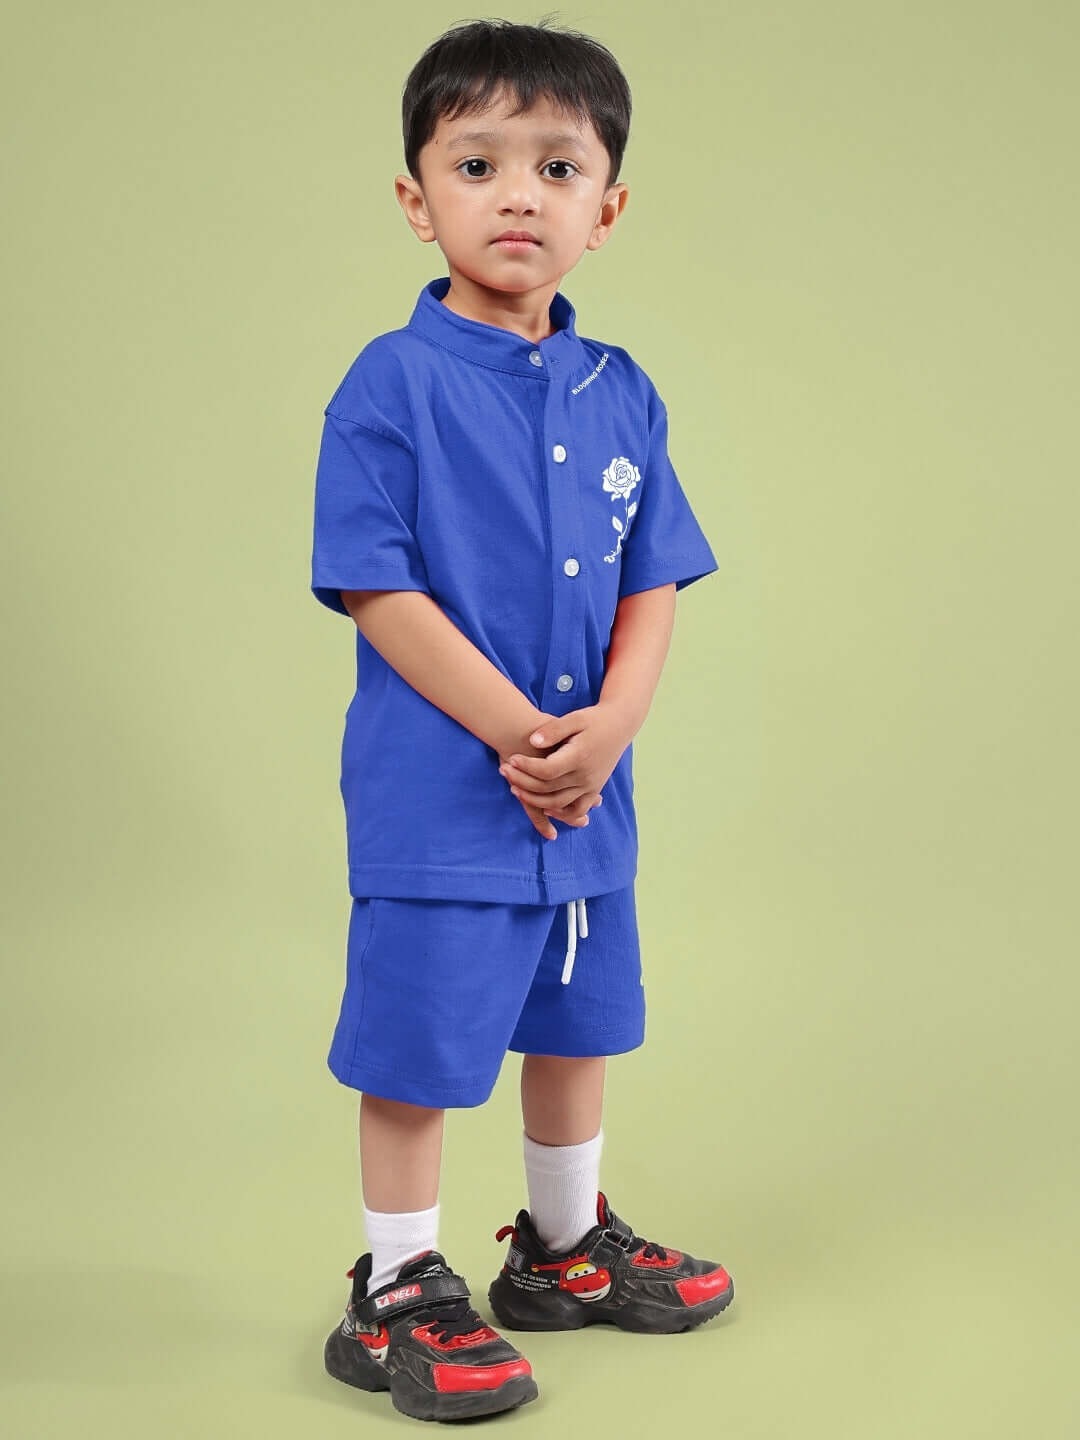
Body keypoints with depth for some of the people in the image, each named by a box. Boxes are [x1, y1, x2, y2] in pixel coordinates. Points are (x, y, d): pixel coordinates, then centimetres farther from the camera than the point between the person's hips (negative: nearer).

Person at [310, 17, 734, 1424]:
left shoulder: (623, 394, 5)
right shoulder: (393, 383, -12)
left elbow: (654, 584, 5)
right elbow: (378, 591, -15)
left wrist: (607, 726, -12)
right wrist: (520, 732, -19)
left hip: (586, 792, 6)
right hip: (437, 795, -6)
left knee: (573, 1030, 21)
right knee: (416, 1050, 4)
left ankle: (568, 1248, 41)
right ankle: (397, 1295, 23)